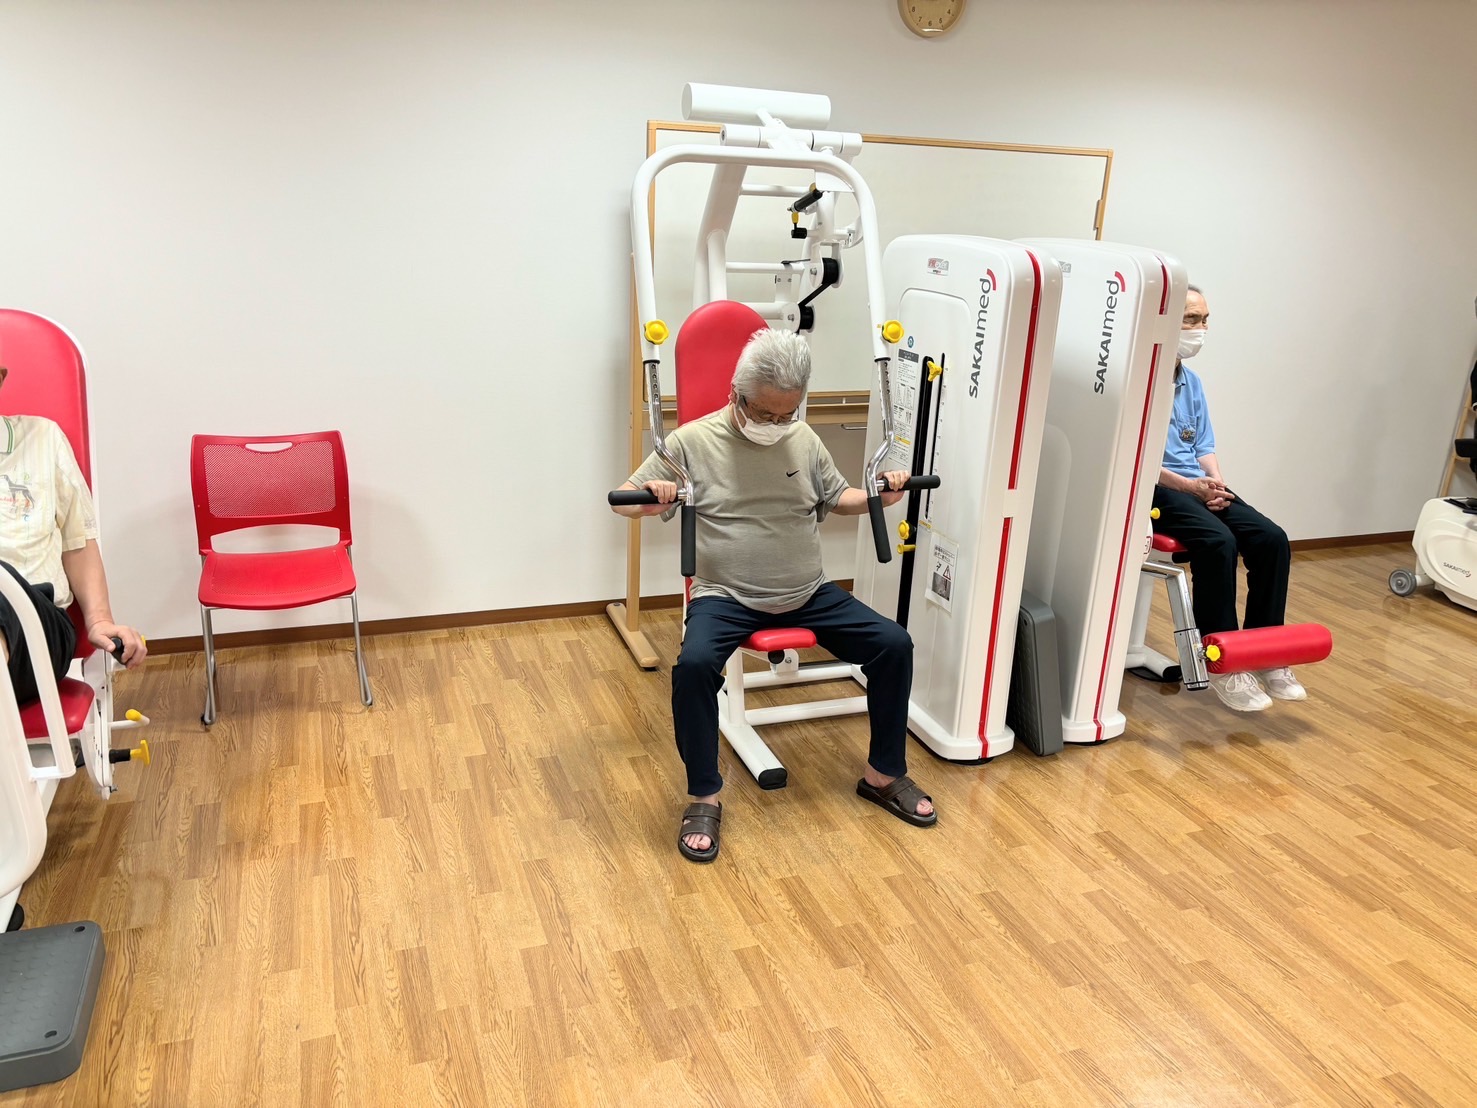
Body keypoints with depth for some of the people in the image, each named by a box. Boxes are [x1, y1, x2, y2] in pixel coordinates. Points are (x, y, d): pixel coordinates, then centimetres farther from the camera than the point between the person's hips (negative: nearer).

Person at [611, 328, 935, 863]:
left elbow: (836, 498, 18)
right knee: (694, 664, -33)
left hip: (810, 594, 4)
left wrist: (878, 497, -2)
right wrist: (650, 497, -27)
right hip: (726, 597, -4)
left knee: (894, 644, -8)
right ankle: (704, 798, -11)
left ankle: (884, 775, 11)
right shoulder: (693, 441, -6)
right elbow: (626, 500, -3)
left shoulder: (804, 439, 5)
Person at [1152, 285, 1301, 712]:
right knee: (1218, 542, -31)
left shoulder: (1192, 381, 17)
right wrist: (1187, 485, -20)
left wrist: (1217, 482, -2)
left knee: (1272, 539, -12)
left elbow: (1204, 445, 19)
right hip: (1155, 487, -8)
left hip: (1200, 485, 8)